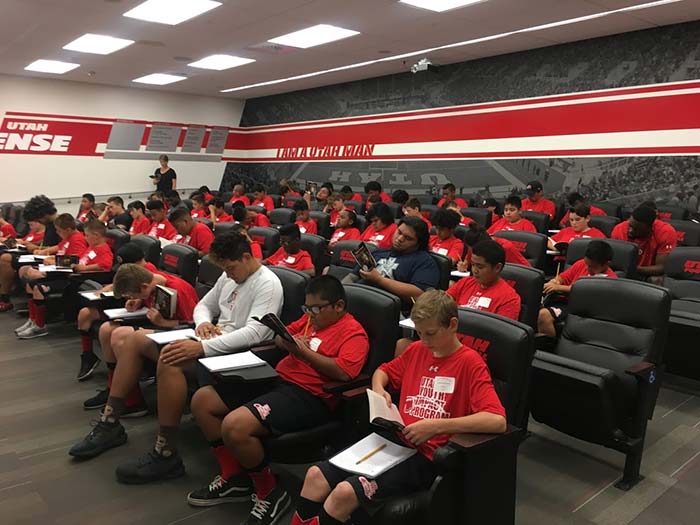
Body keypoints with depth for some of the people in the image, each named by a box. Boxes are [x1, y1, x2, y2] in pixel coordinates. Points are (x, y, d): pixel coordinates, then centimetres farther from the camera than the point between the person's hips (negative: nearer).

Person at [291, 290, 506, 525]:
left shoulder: (470, 363, -10)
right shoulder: (416, 350, 11)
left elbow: (498, 421, -23)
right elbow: (383, 371, 29)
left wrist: (436, 426, -25)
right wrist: (378, 389, 5)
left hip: (426, 457, -7)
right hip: (393, 439, 7)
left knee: (346, 492, -25)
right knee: (316, 475, -10)